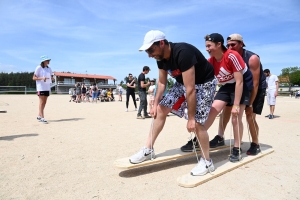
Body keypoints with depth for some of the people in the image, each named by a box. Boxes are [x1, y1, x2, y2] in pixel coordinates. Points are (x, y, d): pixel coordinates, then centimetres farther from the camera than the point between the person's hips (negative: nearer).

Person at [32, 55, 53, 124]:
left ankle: (39, 116, 19)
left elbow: (50, 77, 19)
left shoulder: (49, 68, 13)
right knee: (41, 102, -9)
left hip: (47, 87, 7)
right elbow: (34, 78, -6)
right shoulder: (39, 68, -5)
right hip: (41, 87, -6)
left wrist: (52, 78, -4)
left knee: (44, 103, 8)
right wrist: (42, 78, -21)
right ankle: (42, 117, -9)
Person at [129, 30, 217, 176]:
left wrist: (191, 118, -29)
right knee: (161, 109, 1)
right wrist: (155, 104, 3)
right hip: (183, 82, 8)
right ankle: (148, 150, 12)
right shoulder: (161, 57, -9)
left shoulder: (183, 53, -35)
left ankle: (207, 162, 9)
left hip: (203, 83, -7)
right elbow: (162, 82, 4)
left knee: (196, 122, -14)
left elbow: (190, 89, -33)